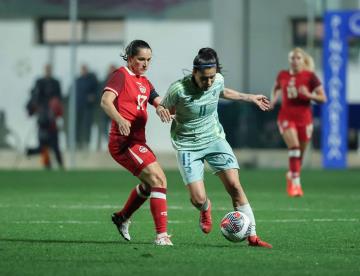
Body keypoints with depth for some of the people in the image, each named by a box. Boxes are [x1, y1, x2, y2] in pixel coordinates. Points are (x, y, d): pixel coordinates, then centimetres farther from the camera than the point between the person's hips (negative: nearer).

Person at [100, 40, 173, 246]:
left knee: (150, 183, 27)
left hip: (138, 142, 10)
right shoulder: (121, 75, -8)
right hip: (124, 142, -10)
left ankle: (122, 217, 46)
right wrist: (120, 119, -40)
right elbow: (106, 101, -22)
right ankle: (162, 235, -22)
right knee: (158, 179, -20)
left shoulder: (144, 82, 18)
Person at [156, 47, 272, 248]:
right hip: (188, 146, -3)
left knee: (234, 185, -12)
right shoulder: (179, 90, -22)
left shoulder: (218, 80, -7)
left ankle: (252, 237, -8)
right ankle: (206, 209, 28)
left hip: (214, 139, 3)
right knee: (198, 199, -13)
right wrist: (161, 110, -28)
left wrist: (250, 98, 27)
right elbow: (166, 107, -3)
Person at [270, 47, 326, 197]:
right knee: (294, 146, -22)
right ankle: (296, 183, -22)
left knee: (300, 153, 10)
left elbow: (323, 98, -4)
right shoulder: (282, 75, 4)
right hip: (286, 116, 0)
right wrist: (273, 100, 7)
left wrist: (309, 95, -21)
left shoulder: (310, 76, -5)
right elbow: (276, 88, 26)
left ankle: (291, 175, 39)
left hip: (304, 118, 0)